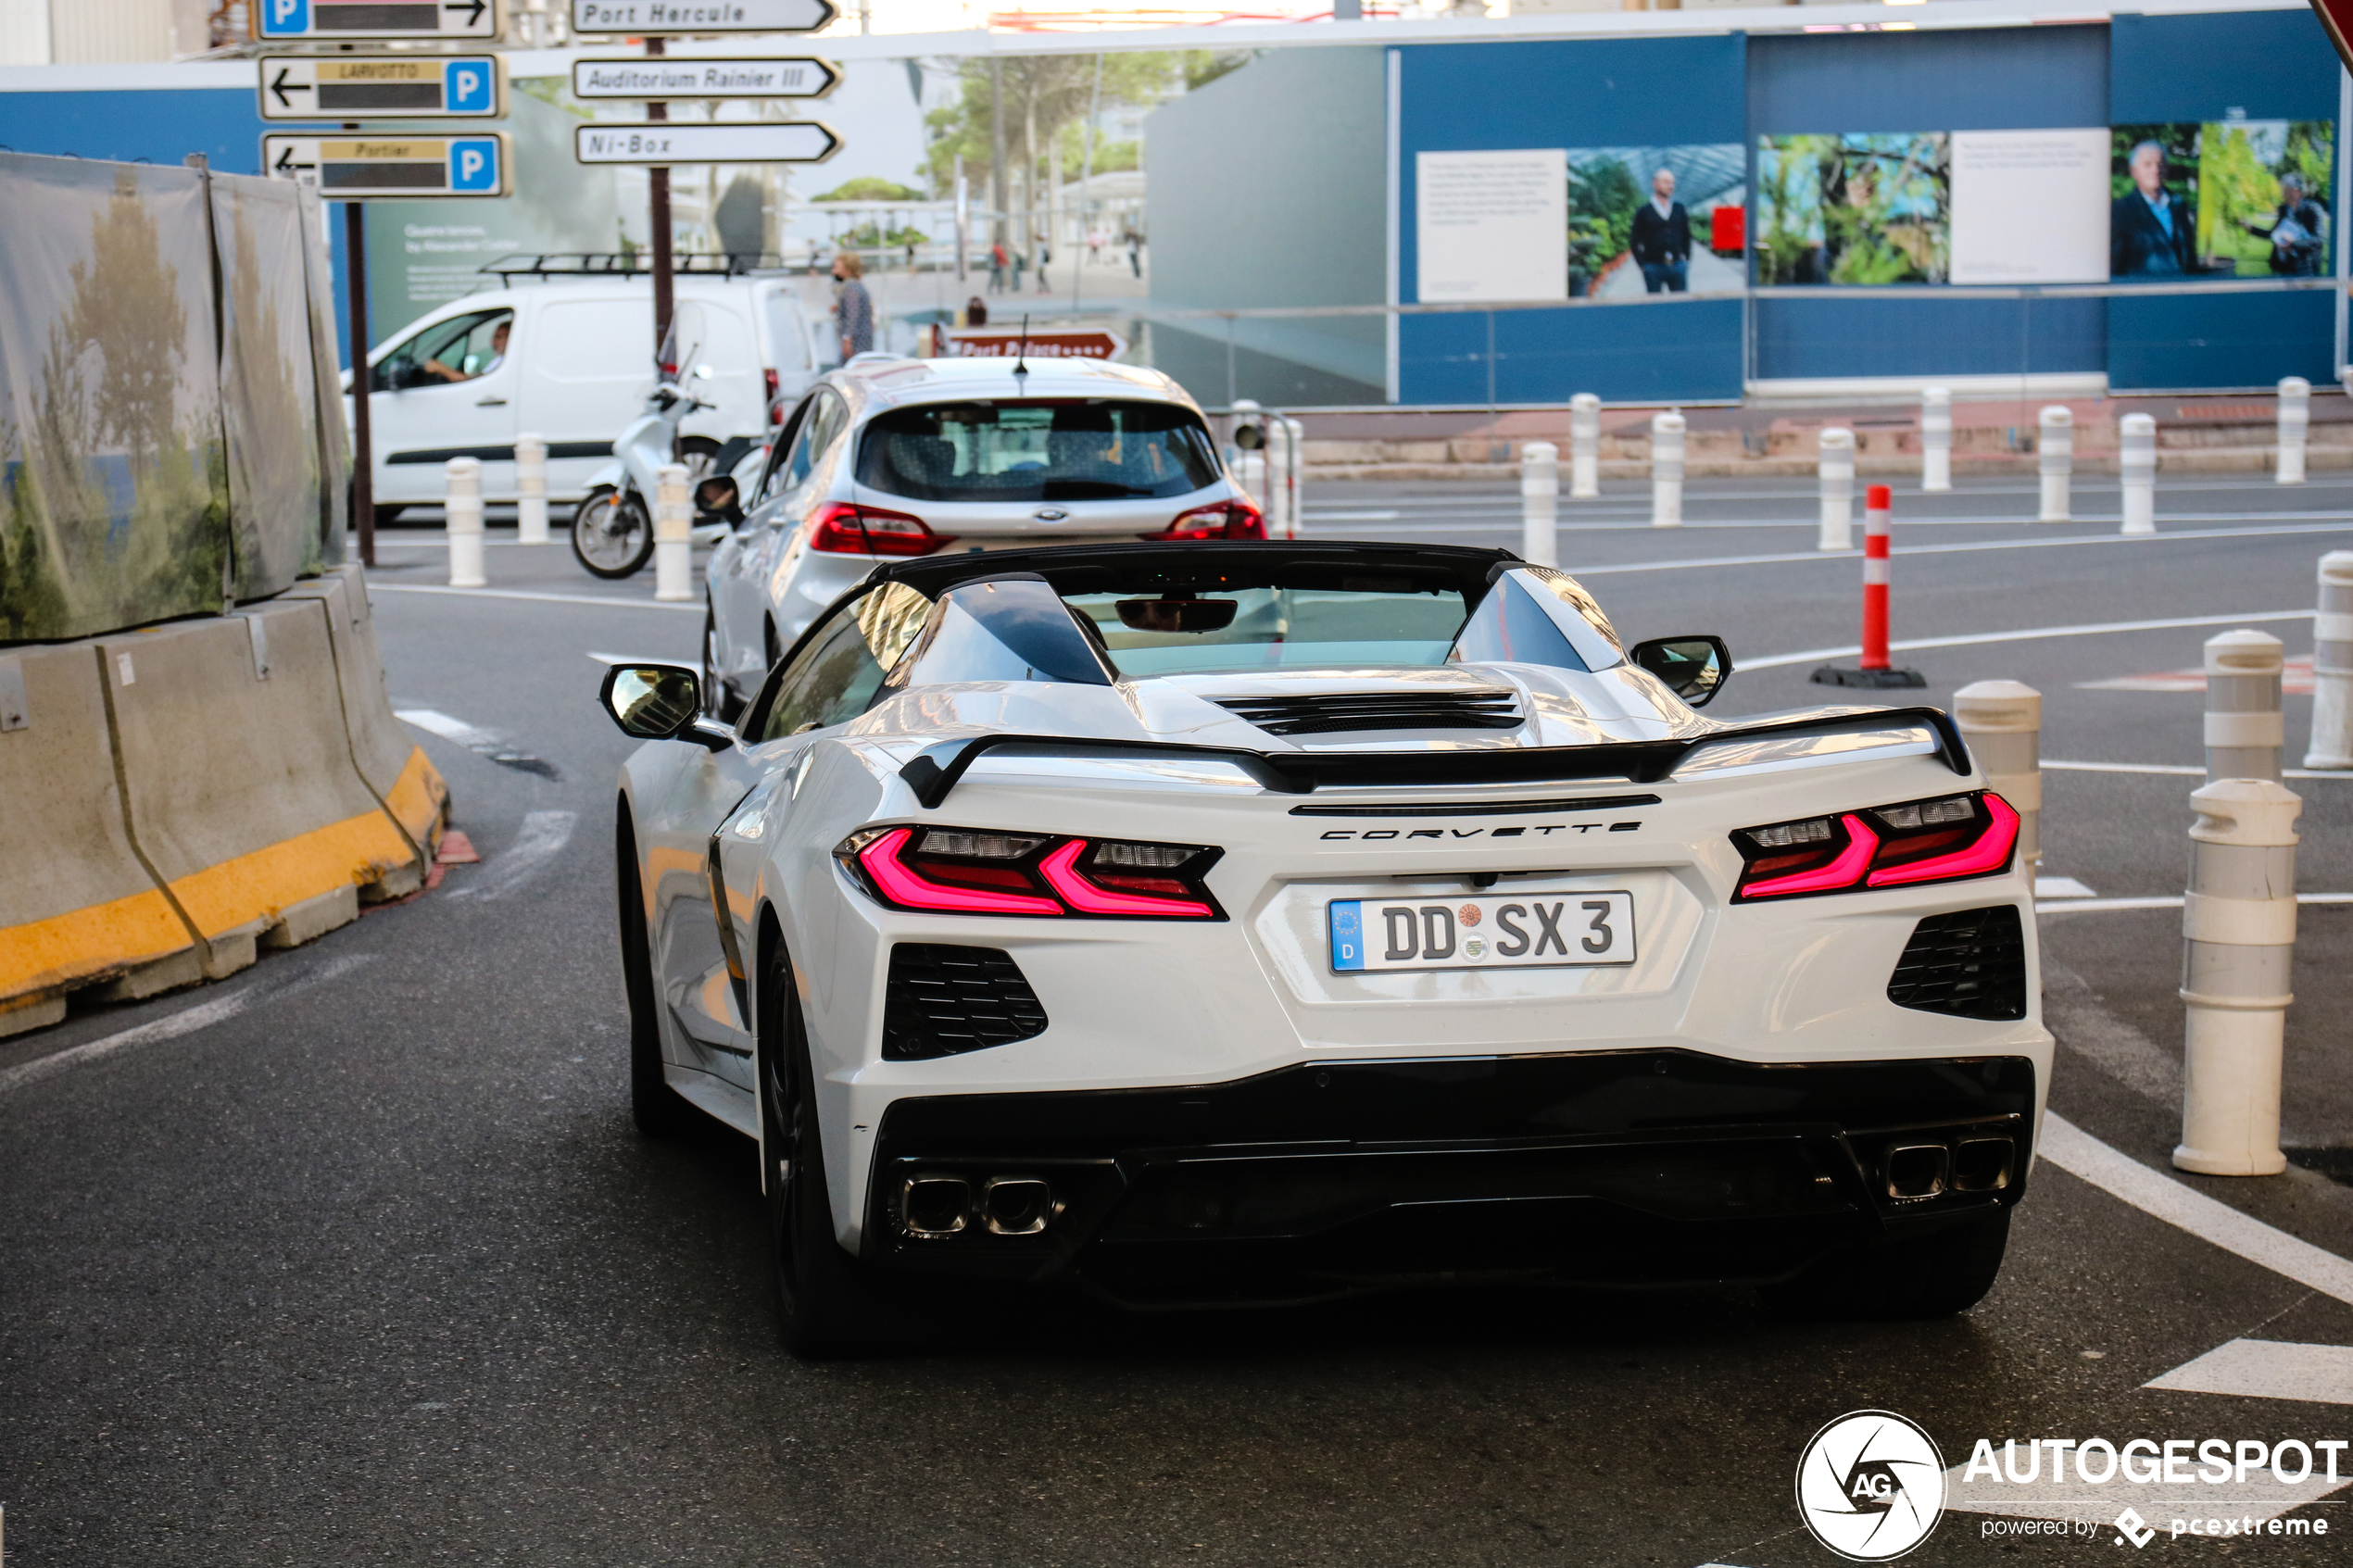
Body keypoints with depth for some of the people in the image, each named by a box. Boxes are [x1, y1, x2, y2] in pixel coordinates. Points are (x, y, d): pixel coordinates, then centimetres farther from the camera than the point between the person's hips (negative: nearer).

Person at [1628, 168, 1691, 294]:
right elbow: (1634, 241, 3)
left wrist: (1686, 258, 9)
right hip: (1654, 267, -3)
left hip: (1678, 265, 3)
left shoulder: (1679, 209, 12)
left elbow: (1686, 236, 17)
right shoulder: (1644, 211, 2)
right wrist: (1642, 265, -2)